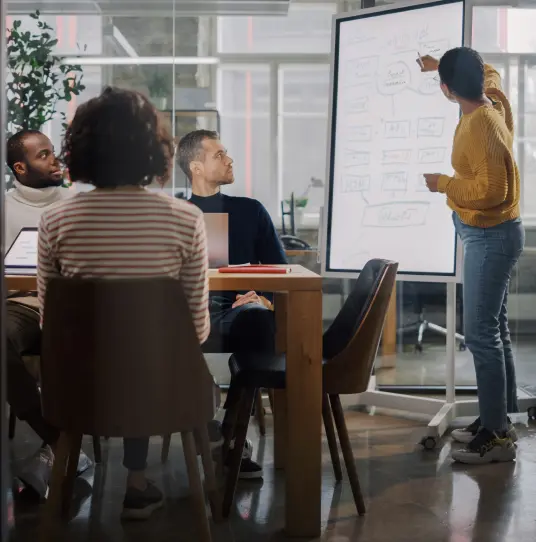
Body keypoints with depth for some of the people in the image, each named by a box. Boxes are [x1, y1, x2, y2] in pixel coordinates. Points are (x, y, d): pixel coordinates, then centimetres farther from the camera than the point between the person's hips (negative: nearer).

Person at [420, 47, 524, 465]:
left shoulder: (480, 125, -25)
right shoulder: (494, 101, 3)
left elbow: (492, 189, -30)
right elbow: (490, 74, 28)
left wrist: (444, 184, -17)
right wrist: (442, 64, 29)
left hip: (491, 237, -10)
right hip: (491, 234, 10)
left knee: (481, 332, -9)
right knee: (495, 327, 15)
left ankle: (497, 435, -4)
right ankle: (501, 418, 24)